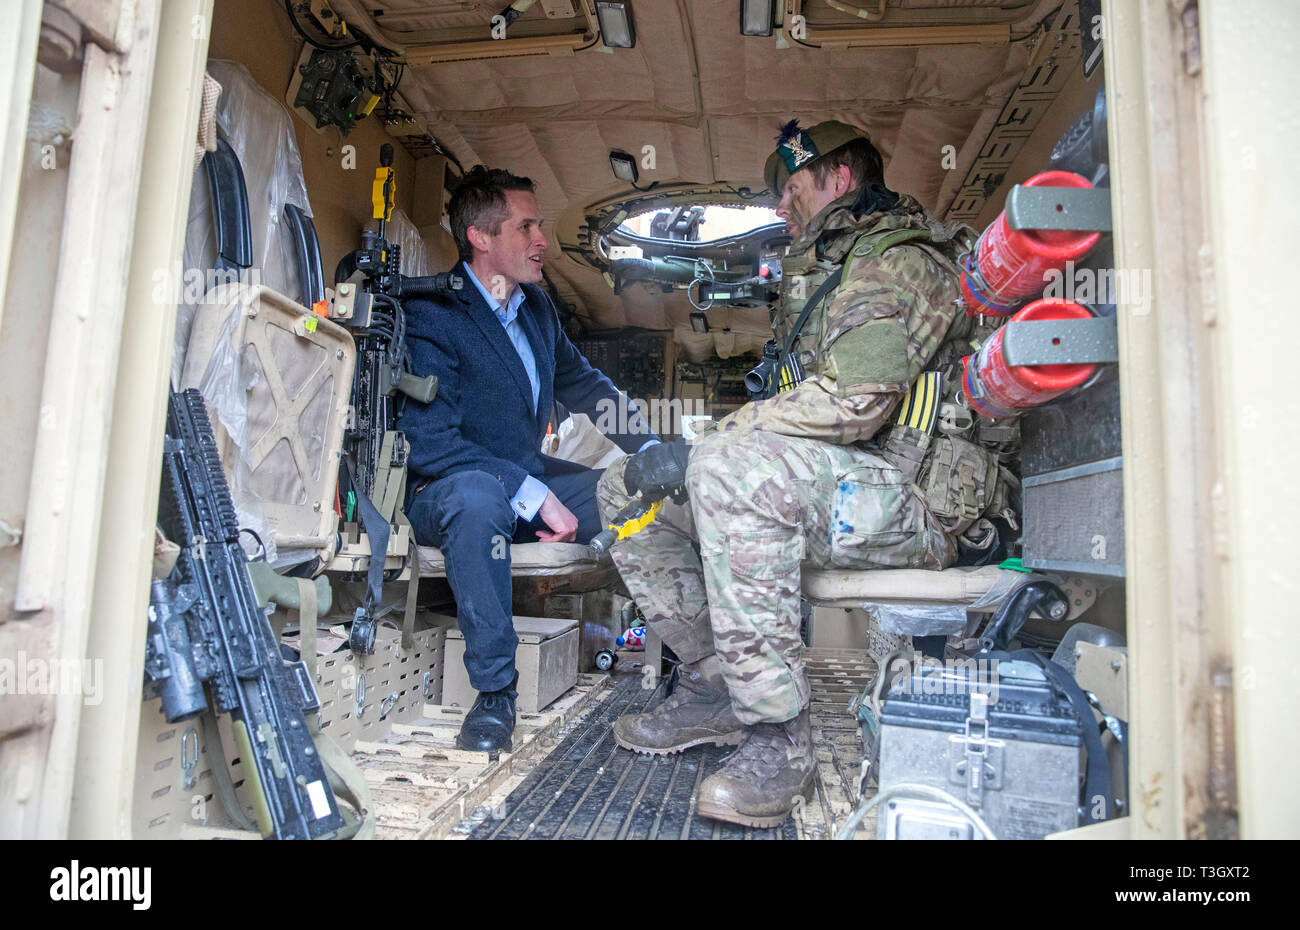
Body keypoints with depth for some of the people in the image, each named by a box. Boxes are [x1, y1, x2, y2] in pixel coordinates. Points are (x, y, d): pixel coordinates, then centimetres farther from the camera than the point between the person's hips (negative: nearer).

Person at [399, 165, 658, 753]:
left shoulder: (537, 307, 10)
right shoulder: (430, 316, -14)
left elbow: (584, 385, 21)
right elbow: (428, 443, -23)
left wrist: (651, 449, 8)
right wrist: (534, 495, -28)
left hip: (533, 481, 7)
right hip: (446, 494, -6)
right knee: (478, 496, -41)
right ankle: (494, 691, -24)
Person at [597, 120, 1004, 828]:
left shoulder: (898, 260, -6)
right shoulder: (820, 274, 26)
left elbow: (852, 400, -24)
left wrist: (694, 449, -21)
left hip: (906, 500, -9)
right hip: (825, 491, 9)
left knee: (732, 465, -37)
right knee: (625, 488, 1)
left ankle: (778, 740, -26)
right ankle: (714, 688, 1)